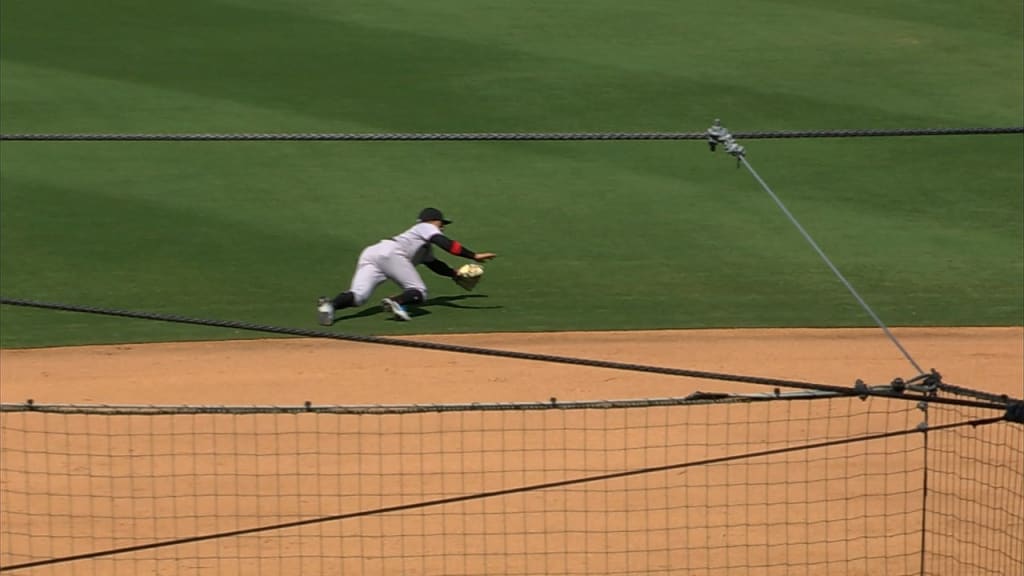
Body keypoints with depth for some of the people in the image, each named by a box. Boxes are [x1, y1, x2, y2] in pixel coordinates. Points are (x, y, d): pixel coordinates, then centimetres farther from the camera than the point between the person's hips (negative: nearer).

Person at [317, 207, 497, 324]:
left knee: (358, 296, -10)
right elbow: (446, 244, 3)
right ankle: (395, 302, -32)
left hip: (369, 254, 8)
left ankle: (330, 305, -38)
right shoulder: (426, 227, 18)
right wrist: (474, 256, 0)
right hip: (389, 252, -8)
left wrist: (456, 274, 32)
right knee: (418, 292, -2)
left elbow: (435, 265, 42)